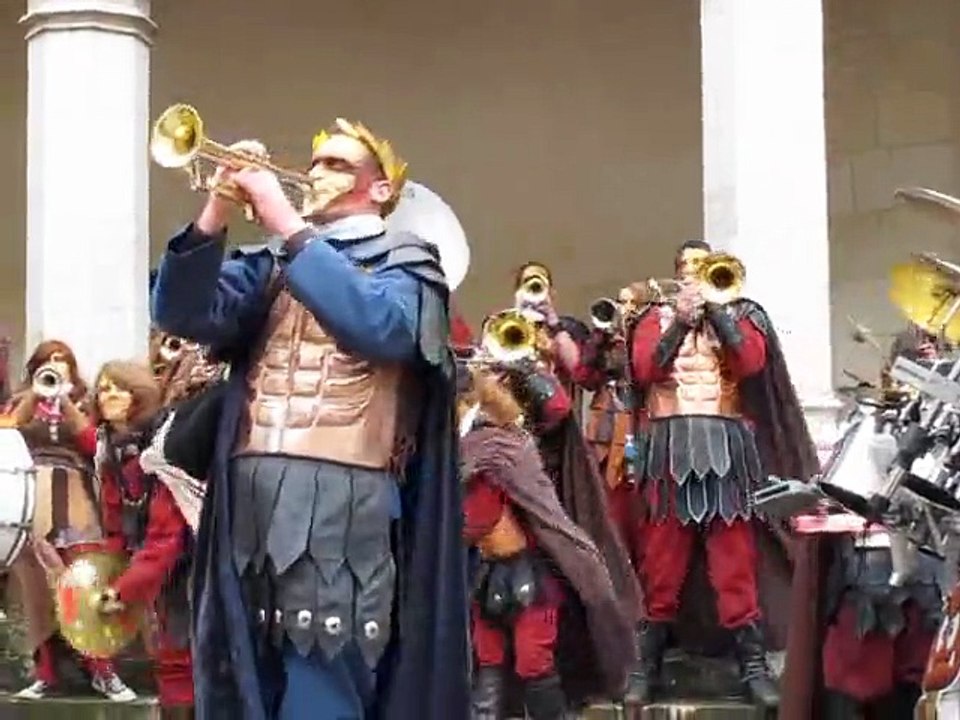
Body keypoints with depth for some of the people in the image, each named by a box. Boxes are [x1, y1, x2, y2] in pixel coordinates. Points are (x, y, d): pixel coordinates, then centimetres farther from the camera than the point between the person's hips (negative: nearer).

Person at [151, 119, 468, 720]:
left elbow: (381, 326, -14)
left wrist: (288, 223, -11)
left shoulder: (403, 261, 8)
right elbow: (182, 315, 6)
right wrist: (216, 213, -7)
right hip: (248, 500, 5)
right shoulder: (271, 266, 20)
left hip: (339, 502, -5)